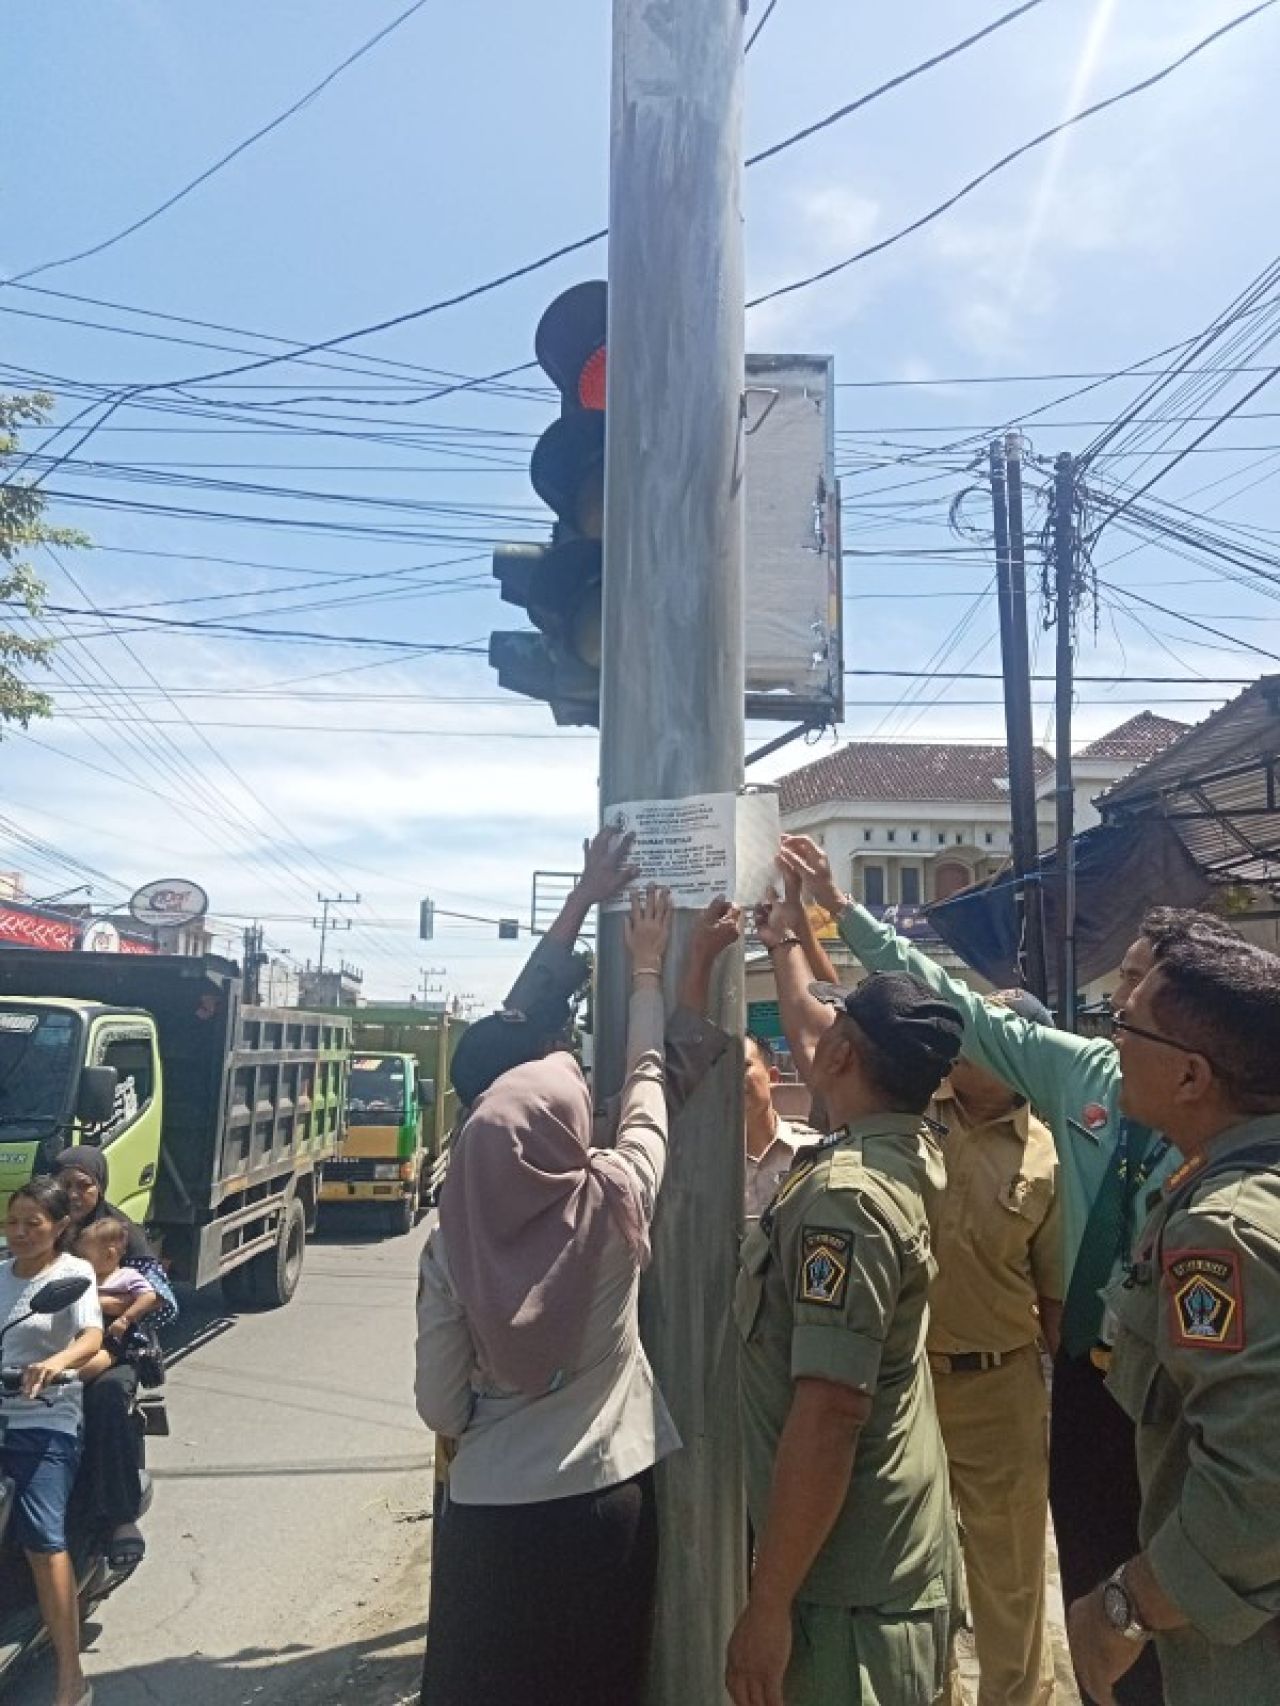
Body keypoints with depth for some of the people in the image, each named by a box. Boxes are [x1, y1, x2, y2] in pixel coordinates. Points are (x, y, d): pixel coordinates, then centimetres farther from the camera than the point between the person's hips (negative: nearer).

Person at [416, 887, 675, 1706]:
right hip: (605, 1502, 0)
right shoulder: (615, 1204, -15)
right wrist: (647, 967, 12)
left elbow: (439, 1406, -6)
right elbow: (647, 1078, 0)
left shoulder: (451, 1242, -13)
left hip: (489, 1513, 0)